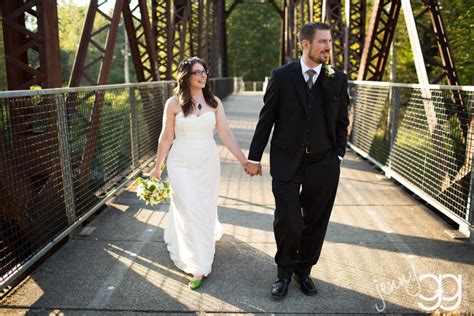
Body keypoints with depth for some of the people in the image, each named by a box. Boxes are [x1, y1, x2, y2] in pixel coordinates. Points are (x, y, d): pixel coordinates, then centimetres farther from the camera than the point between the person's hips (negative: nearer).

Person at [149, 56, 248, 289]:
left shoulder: (214, 102, -1)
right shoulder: (174, 103, -6)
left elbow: (225, 134, -3)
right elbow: (166, 137, 0)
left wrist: (244, 161, -8)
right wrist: (157, 167, 5)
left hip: (208, 163, 3)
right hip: (181, 164, -2)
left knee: (205, 209, 13)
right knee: (188, 211, -1)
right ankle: (197, 266, 12)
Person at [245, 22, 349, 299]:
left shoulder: (338, 80, 4)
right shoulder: (281, 76, -1)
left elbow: (342, 122, 10)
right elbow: (266, 119, 1)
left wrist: (338, 155, 1)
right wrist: (255, 157, 2)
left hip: (323, 165, 2)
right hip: (286, 162, -2)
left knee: (315, 223, 11)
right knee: (287, 222, 1)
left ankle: (304, 270, 34)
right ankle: (285, 272, 26)